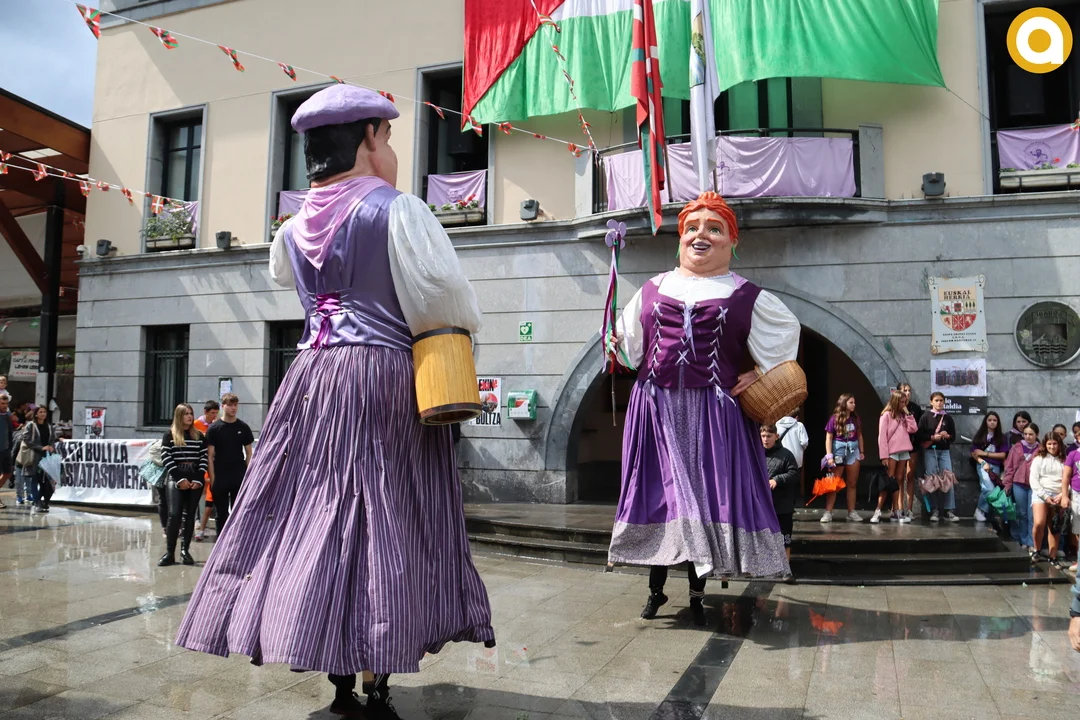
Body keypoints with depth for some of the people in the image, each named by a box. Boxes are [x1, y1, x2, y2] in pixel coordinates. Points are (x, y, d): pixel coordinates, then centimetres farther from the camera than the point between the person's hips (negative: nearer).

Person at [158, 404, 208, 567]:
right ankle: (170, 552, -6)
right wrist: (180, 479, -11)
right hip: (176, 478, -3)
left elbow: (204, 458, 6)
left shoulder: (199, 436, 11)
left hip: (195, 479, 3)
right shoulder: (170, 435, 4)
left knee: (190, 515, 4)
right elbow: (167, 458, -4)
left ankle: (185, 550, 11)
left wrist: (198, 479, -6)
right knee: (174, 514, -11)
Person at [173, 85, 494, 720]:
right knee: (383, 525, -1)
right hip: (385, 378, -6)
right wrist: (461, 327, 11)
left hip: (312, 377, 6)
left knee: (316, 514, 10)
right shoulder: (400, 210, -7)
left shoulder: (295, 227, 12)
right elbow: (447, 300, -9)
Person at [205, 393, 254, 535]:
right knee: (221, 513, 7)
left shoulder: (243, 427, 4)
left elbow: (249, 453, 8)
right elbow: (210, 455, -3)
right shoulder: (215, 428, -2)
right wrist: (212, 478, -8)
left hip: (239, 477, 2)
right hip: (220, 478, -1)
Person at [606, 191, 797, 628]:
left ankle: (697, 593, 16)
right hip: (655, 407, 2)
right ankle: (656, 588, 20)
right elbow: (629, 346, 20)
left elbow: (787, 332, 14)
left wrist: (761, 376, 5)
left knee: (705, 495, 0)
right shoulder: (652, 289, 12)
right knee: (659, 492, 6)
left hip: (712, 412, -2)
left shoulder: (746, 296, 6)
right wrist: (617, 346, 0)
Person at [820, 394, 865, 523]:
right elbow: (829, 438, -7)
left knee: (852, 483, 8)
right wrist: (829, 456, -13)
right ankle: (828, 512, -1)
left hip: (853, 450, 4)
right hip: (838, 450, -4)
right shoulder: (835, 418, -6)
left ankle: (851, 513, 15)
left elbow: (859, 436, 12)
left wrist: (861, 451, 8)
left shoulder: (856, 418, 5)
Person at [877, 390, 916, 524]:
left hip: (903, 452, 6)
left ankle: (897, 512, 6)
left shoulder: (903, 415, 14)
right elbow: (882, 437, -10)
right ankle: (878, 511, -8)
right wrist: (884, 455, -15)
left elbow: (913, 429, 3)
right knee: (888, 482, -9)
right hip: (891, 452, -6)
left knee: (899, 481, 6)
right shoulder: (886, 415, -5)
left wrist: (907, 414, 0)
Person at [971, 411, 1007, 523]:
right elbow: (974, 453, 3)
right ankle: (980, 510, -6)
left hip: (995, 466, 2)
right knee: (989, 489, -23)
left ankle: (980, 511, 6)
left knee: (987, 489, -10)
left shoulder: (1001, 437, 11)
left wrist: (984, 453, -5)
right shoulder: (979, 436, 7)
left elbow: (1003, 455, 3)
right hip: (982, 464, -2)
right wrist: (983, 462, -14)